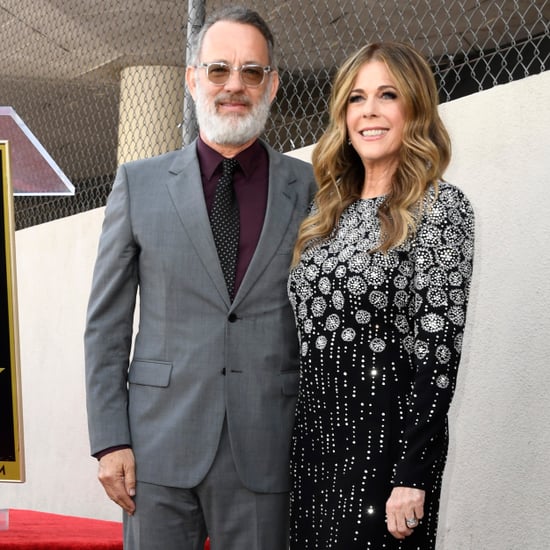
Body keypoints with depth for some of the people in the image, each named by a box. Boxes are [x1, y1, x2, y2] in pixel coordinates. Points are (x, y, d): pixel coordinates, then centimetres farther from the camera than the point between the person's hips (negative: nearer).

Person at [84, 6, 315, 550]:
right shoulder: (139, 184, 6)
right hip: (160, 446, 1)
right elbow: (106, 324, 6)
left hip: (265, 452, 0)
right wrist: (109, 441, -1)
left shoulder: (311, 190, 4)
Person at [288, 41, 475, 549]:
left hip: (384, 434, -7)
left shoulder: (439, 207, -8)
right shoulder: (331, 209, 13)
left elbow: (438, 347, -14)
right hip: (313, 433, 7)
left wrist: (412, 478, -19)